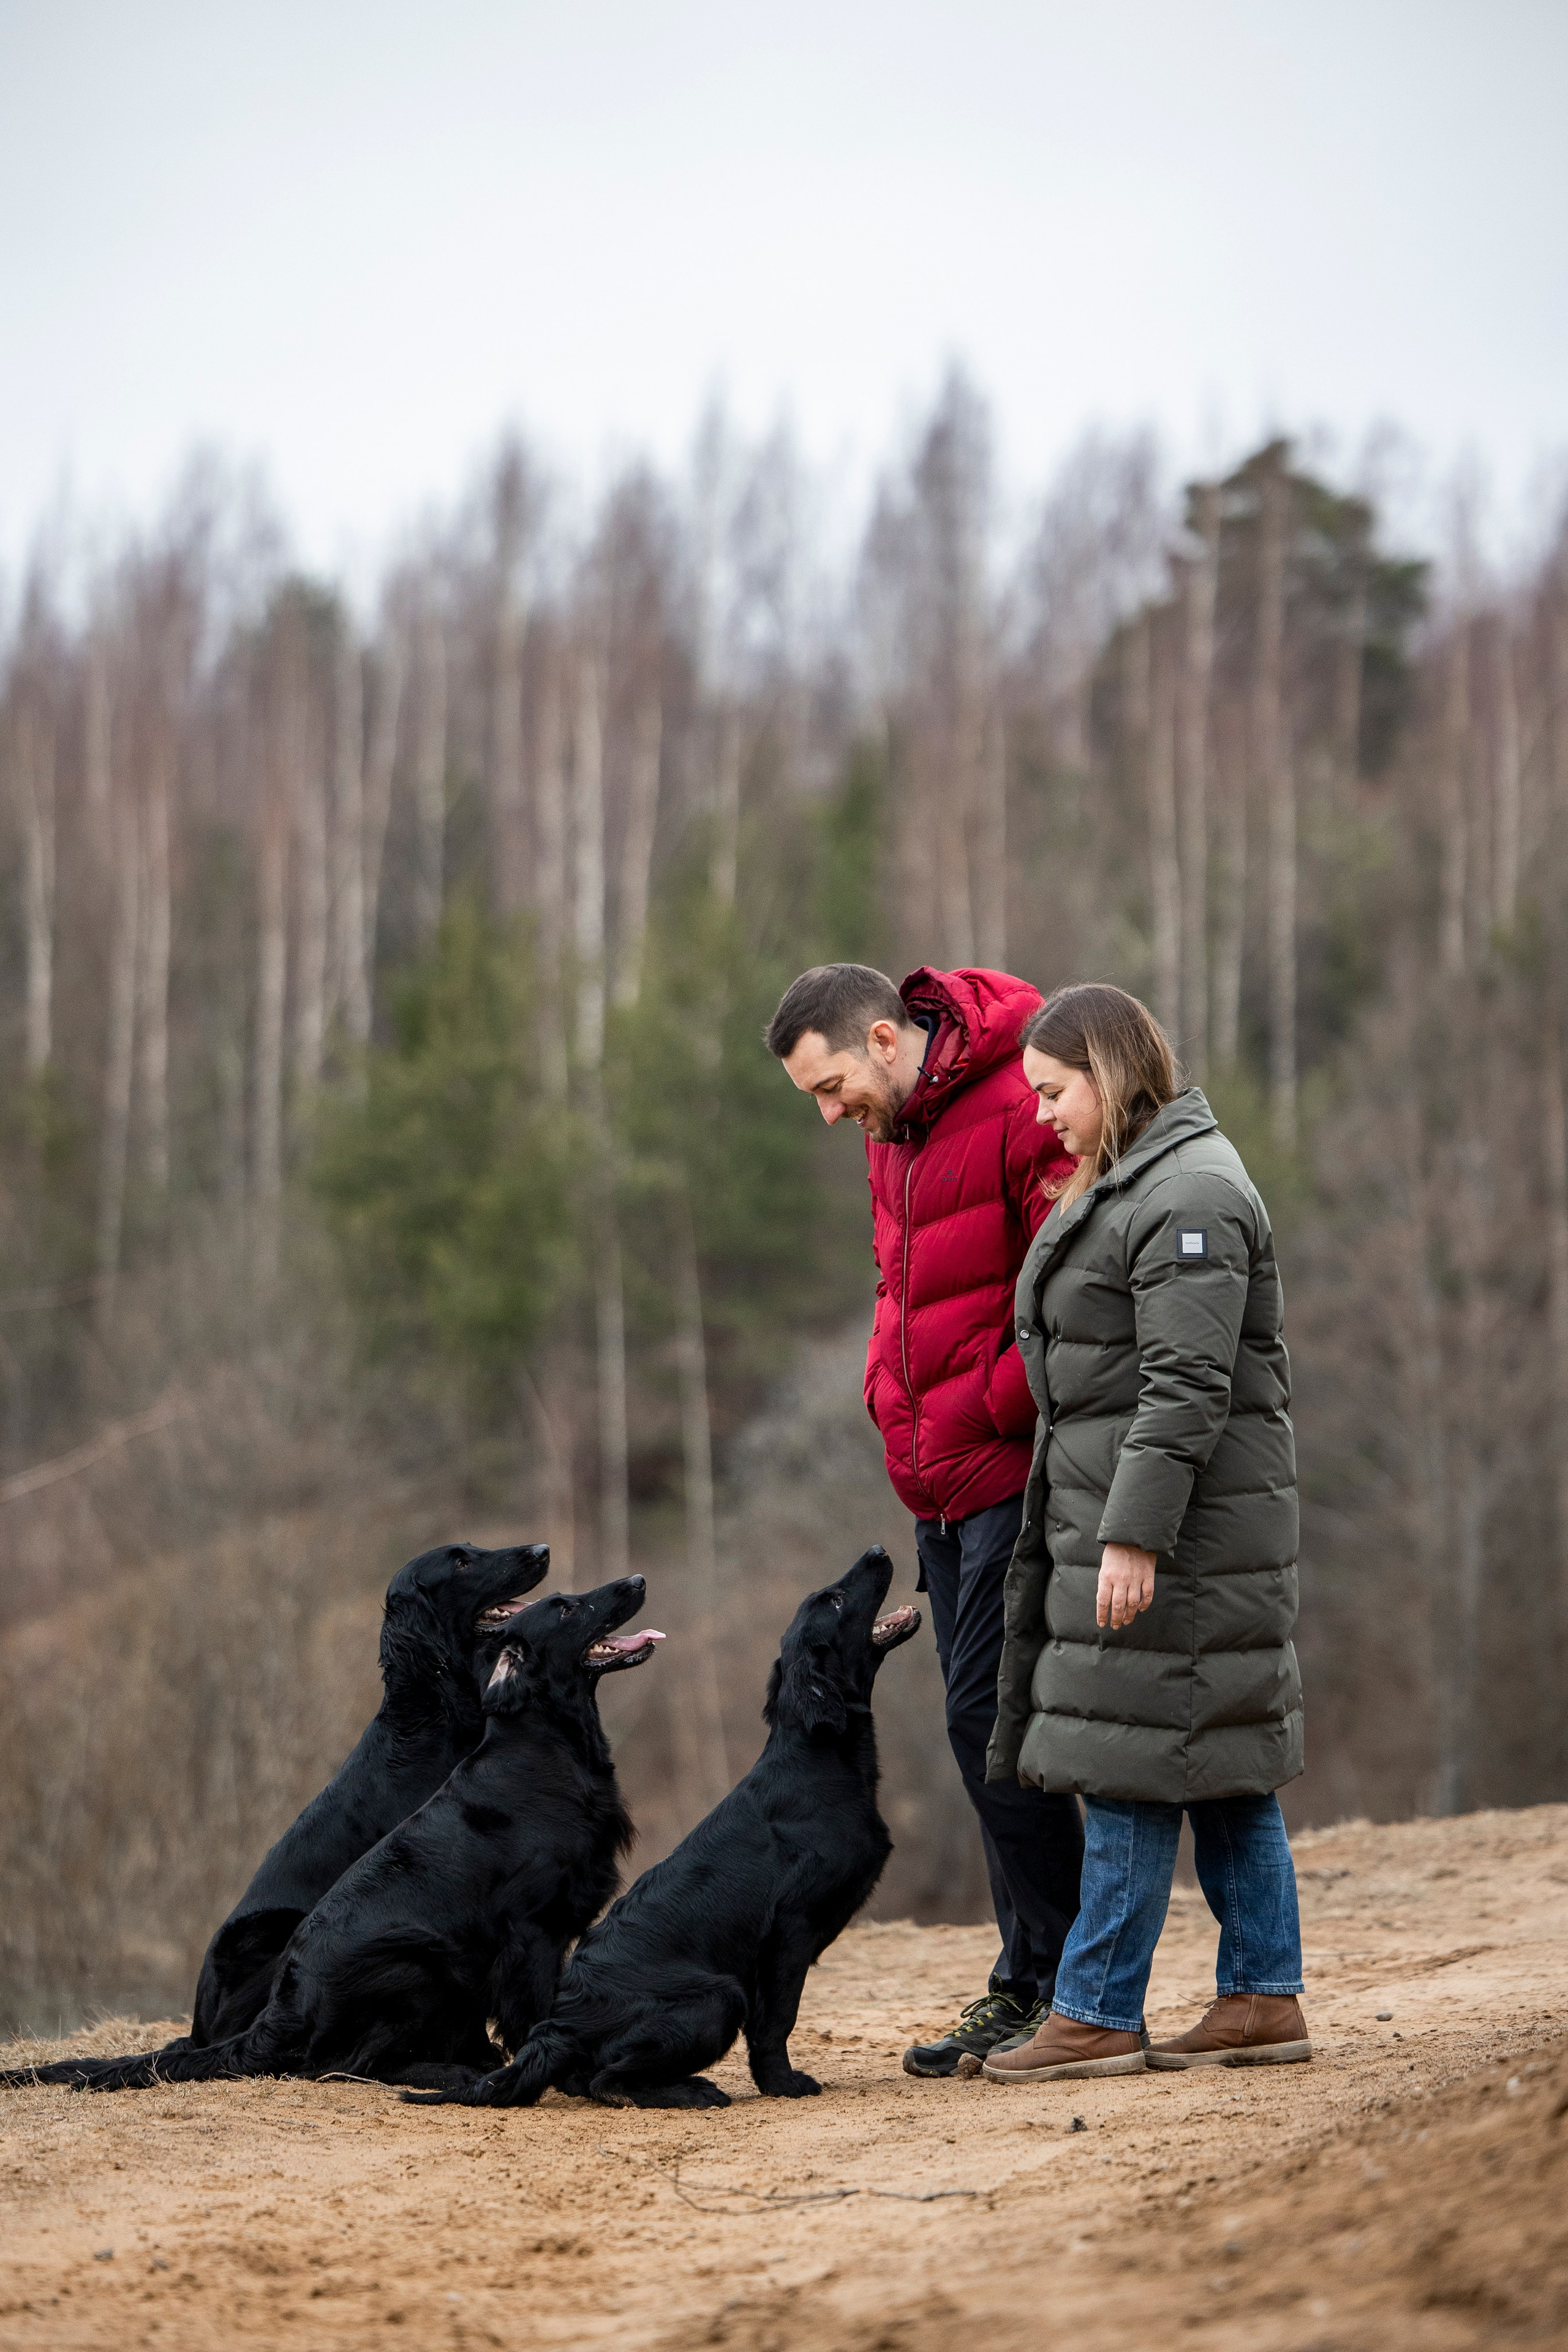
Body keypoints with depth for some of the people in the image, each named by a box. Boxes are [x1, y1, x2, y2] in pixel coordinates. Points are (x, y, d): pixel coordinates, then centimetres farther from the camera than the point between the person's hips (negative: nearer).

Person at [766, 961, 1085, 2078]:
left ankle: (1062, 1987, -4)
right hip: (942, 1481, 9)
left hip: (1014, 1469, -9)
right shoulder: (893, 1131, 15)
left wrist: (994, 1405, -14)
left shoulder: (1021, 1109, -15)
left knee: (989, 1715, -10)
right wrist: (893, 1394, 13)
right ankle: (1029, 1988, 14)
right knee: (986, 1723, 9)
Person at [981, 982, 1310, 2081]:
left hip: (1176, 1520, -10)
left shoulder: (1191, 1194, -14)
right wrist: (1109, 1529, 21)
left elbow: (1187, 1383, -21)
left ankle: (1098, 2015, -5)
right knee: (1225, 1765, 9)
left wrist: (1136, 1535, -24)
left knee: (1133, 1759, -7)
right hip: (1119, 1515, 10)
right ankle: (1265, 1999, 11)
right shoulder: (1124, 1186, 19)